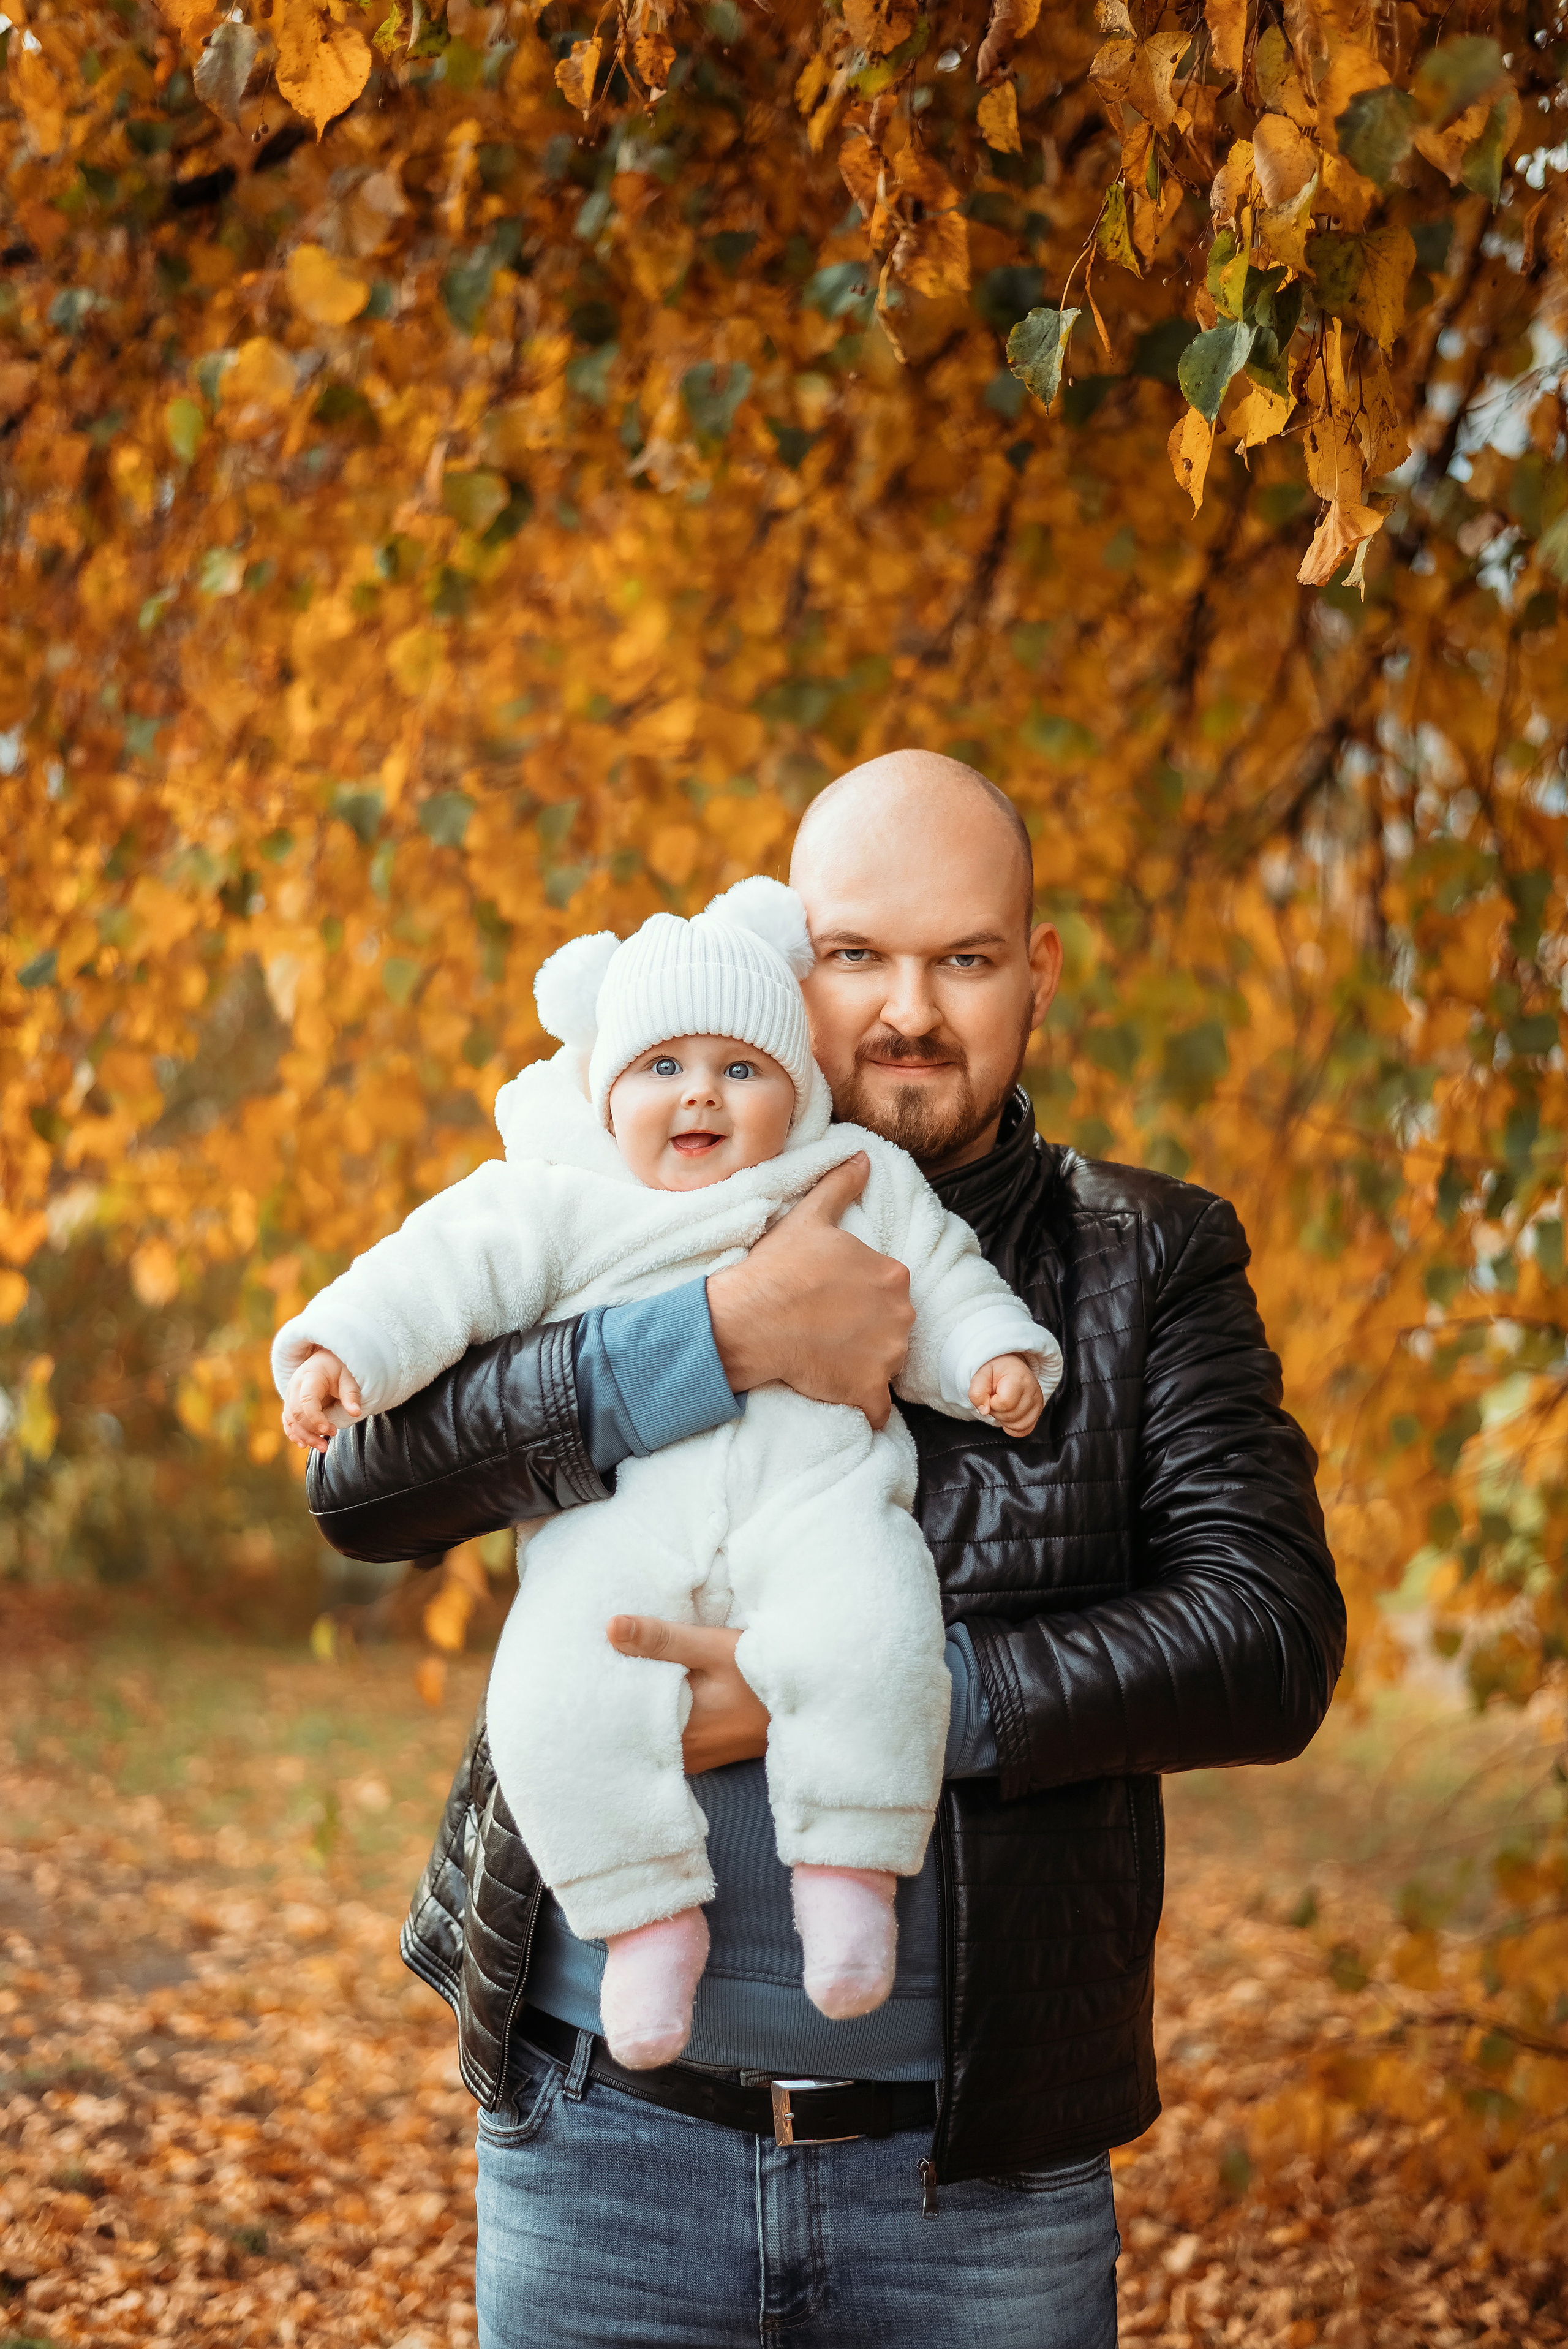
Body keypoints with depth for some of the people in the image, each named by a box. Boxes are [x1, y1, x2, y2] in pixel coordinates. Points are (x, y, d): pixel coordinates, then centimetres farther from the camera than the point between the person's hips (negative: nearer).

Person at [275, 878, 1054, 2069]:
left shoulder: (863, 1182, 18)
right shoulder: (557, 1203, 13)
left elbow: (941, 1285, 22)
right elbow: (446, 1269, 5)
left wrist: (994, 1356, 3)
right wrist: (344, 1349, -9)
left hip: (815, 1491, 0)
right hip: (622, 1514, 0)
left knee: (870, 1646, -31)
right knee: (555, 1702, -24)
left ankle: (849, 1866, -11)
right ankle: (650, 1913, -5)